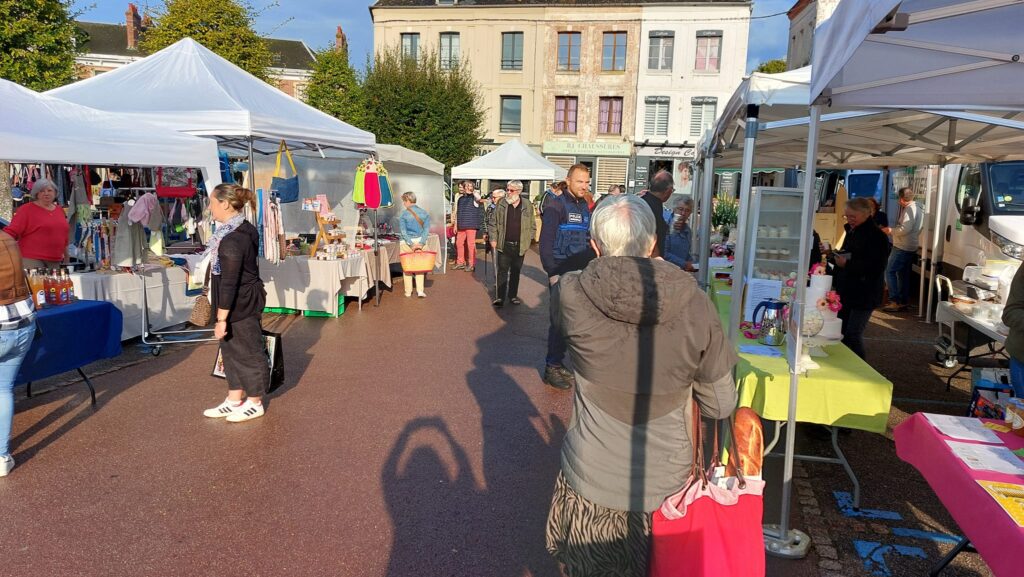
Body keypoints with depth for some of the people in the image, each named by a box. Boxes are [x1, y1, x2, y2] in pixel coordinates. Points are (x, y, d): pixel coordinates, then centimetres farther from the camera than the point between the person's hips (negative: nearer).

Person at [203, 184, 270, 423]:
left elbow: (229, 283, -24)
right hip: (244, 300, 10)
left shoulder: (232, 239, -24)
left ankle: (255, 403, 20)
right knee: (231, 349, 18)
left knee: (248, 350, 4)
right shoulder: (244, 229, 8)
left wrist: (222, 318, -21)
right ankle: (234, 400, 31)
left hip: (240, 304, -10)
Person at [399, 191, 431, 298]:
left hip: (407, 242, -3)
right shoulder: (424, 213, 2)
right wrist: (421, 243, -9)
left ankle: (408, 291, 15)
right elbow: (426, 229, -4)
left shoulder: (404, 214, -8)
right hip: (420, 241, 3)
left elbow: (403, 232, -12)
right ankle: (420, 290, 3)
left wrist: (411, 244, -12)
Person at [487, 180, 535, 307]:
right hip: (504, 245, -1)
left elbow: (531, 225, 6)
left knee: (516, 272, 11)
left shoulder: (527, 205, 1)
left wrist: (528, 241, 2)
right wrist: (493, 239, -4)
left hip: (520, 246, 1)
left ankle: (513, 295, 22)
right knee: (502, 271, 1)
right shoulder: (501, 204, 0)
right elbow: (492, 222, 3)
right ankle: (500, 297, 6)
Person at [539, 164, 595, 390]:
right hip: (561, 274, -7)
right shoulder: (556, 206, -7)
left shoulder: (585, 207, 13)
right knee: (559, 322, -4)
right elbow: (546, 242, -11)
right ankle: (552, 368, 8)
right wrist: (552, 273, -16)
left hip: (582, 275, 7)